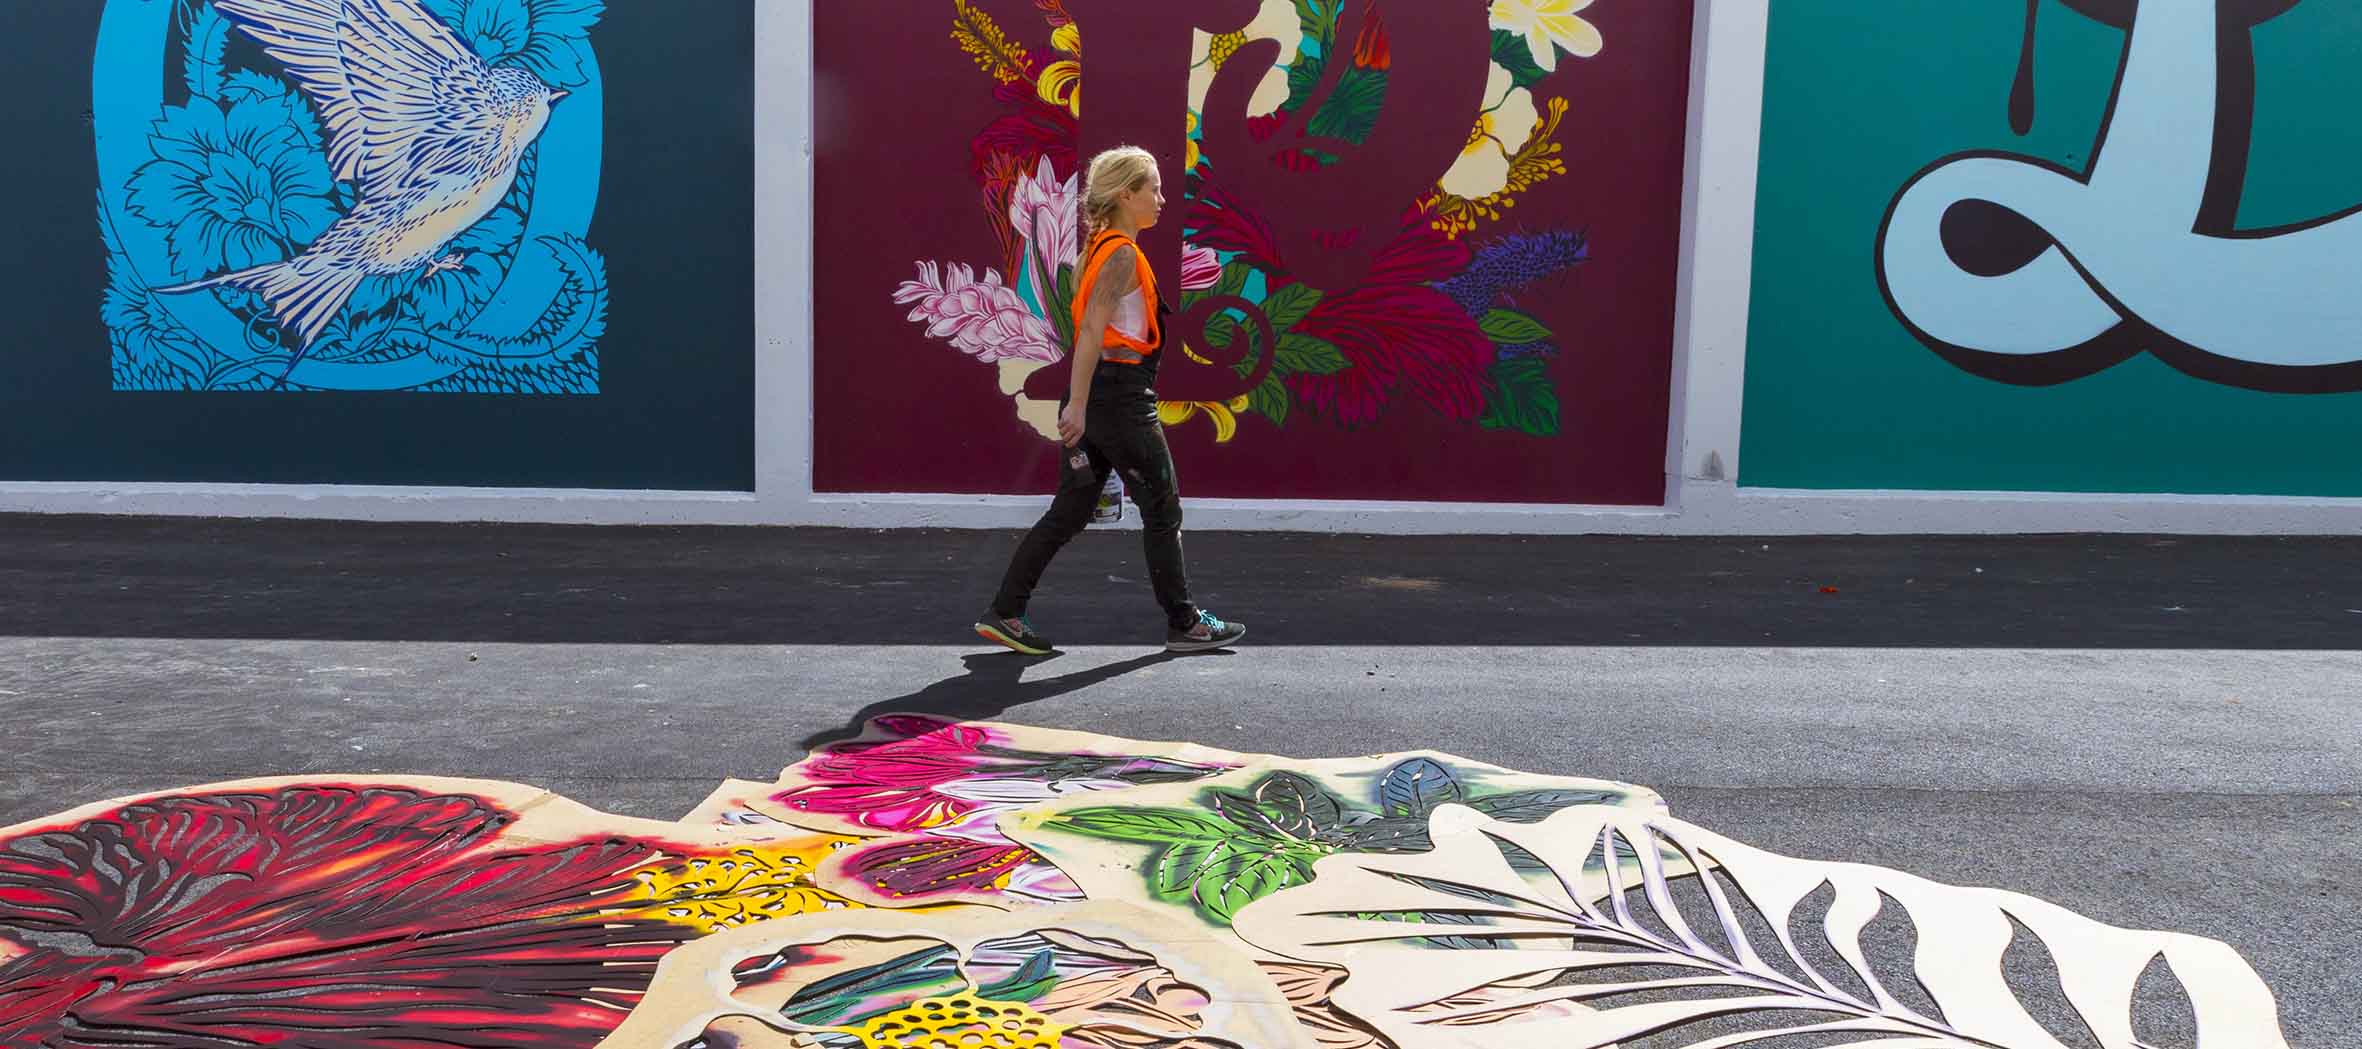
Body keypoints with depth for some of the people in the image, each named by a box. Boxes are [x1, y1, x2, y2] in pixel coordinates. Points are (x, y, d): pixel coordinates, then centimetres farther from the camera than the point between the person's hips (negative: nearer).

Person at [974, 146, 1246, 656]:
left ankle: (1004, 612, 9)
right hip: (1122, 396, -9)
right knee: (1162, 510, 4)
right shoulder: (1123, 255, -13)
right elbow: (1092, 331, -22)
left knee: (1069, 512, 10)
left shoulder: (1100, 249, 15)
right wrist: (1077, 405, -27)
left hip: (1094, 395, 9)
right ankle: (1184, 623, 14)